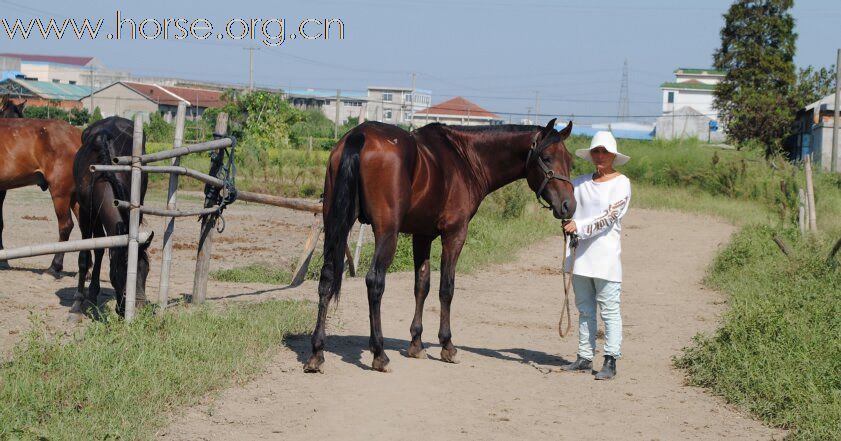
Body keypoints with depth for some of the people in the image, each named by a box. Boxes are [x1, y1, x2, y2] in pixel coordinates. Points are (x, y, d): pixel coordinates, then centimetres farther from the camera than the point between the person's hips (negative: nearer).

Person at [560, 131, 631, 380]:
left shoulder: (621, 184, -4)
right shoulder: (581, 183, 11)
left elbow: (608, 217, -14)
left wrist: (579, 226, -20)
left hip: (605, 256, -6)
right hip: (581, 255, 6)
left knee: (609, 310, -4)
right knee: (584, 310, 12)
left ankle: (610, 362, -5)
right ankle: (584, 358, 18)